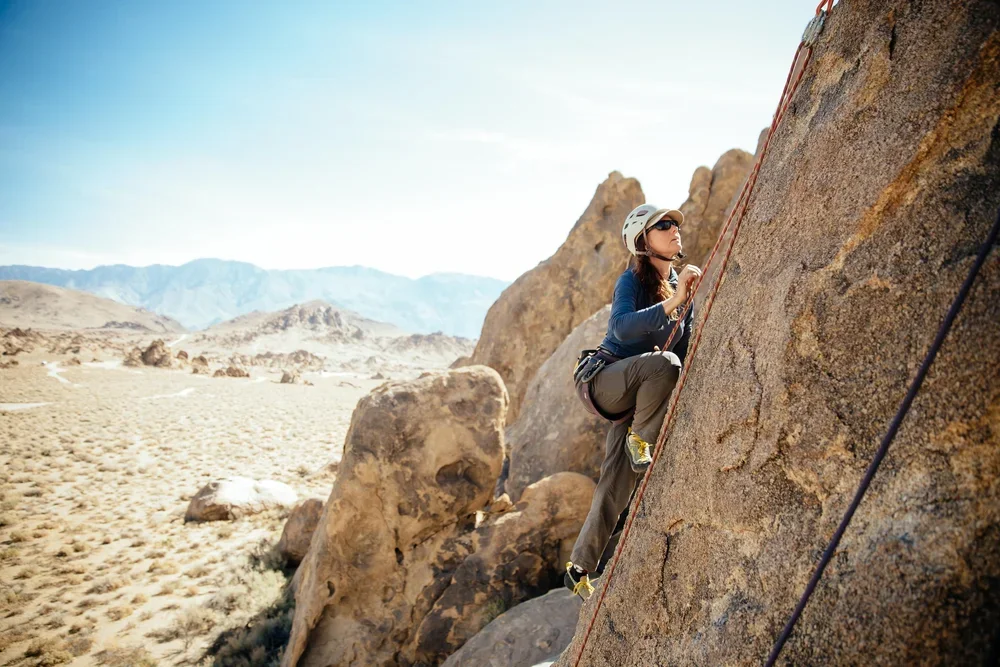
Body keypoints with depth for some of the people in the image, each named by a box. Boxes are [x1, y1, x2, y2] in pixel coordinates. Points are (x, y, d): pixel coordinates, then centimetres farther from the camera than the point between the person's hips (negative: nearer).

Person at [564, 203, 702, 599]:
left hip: (637, 398, 6)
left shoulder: (683, 287, 8)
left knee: (617, 488, 2)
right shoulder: (633, 280, -12)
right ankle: (640, 442, -16)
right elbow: (622, 327, -33)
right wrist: (671, 303, -42)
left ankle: (581, 569, 17)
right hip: (604, 381, -6)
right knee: (662, 362, -37)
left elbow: (684, 351, 16)